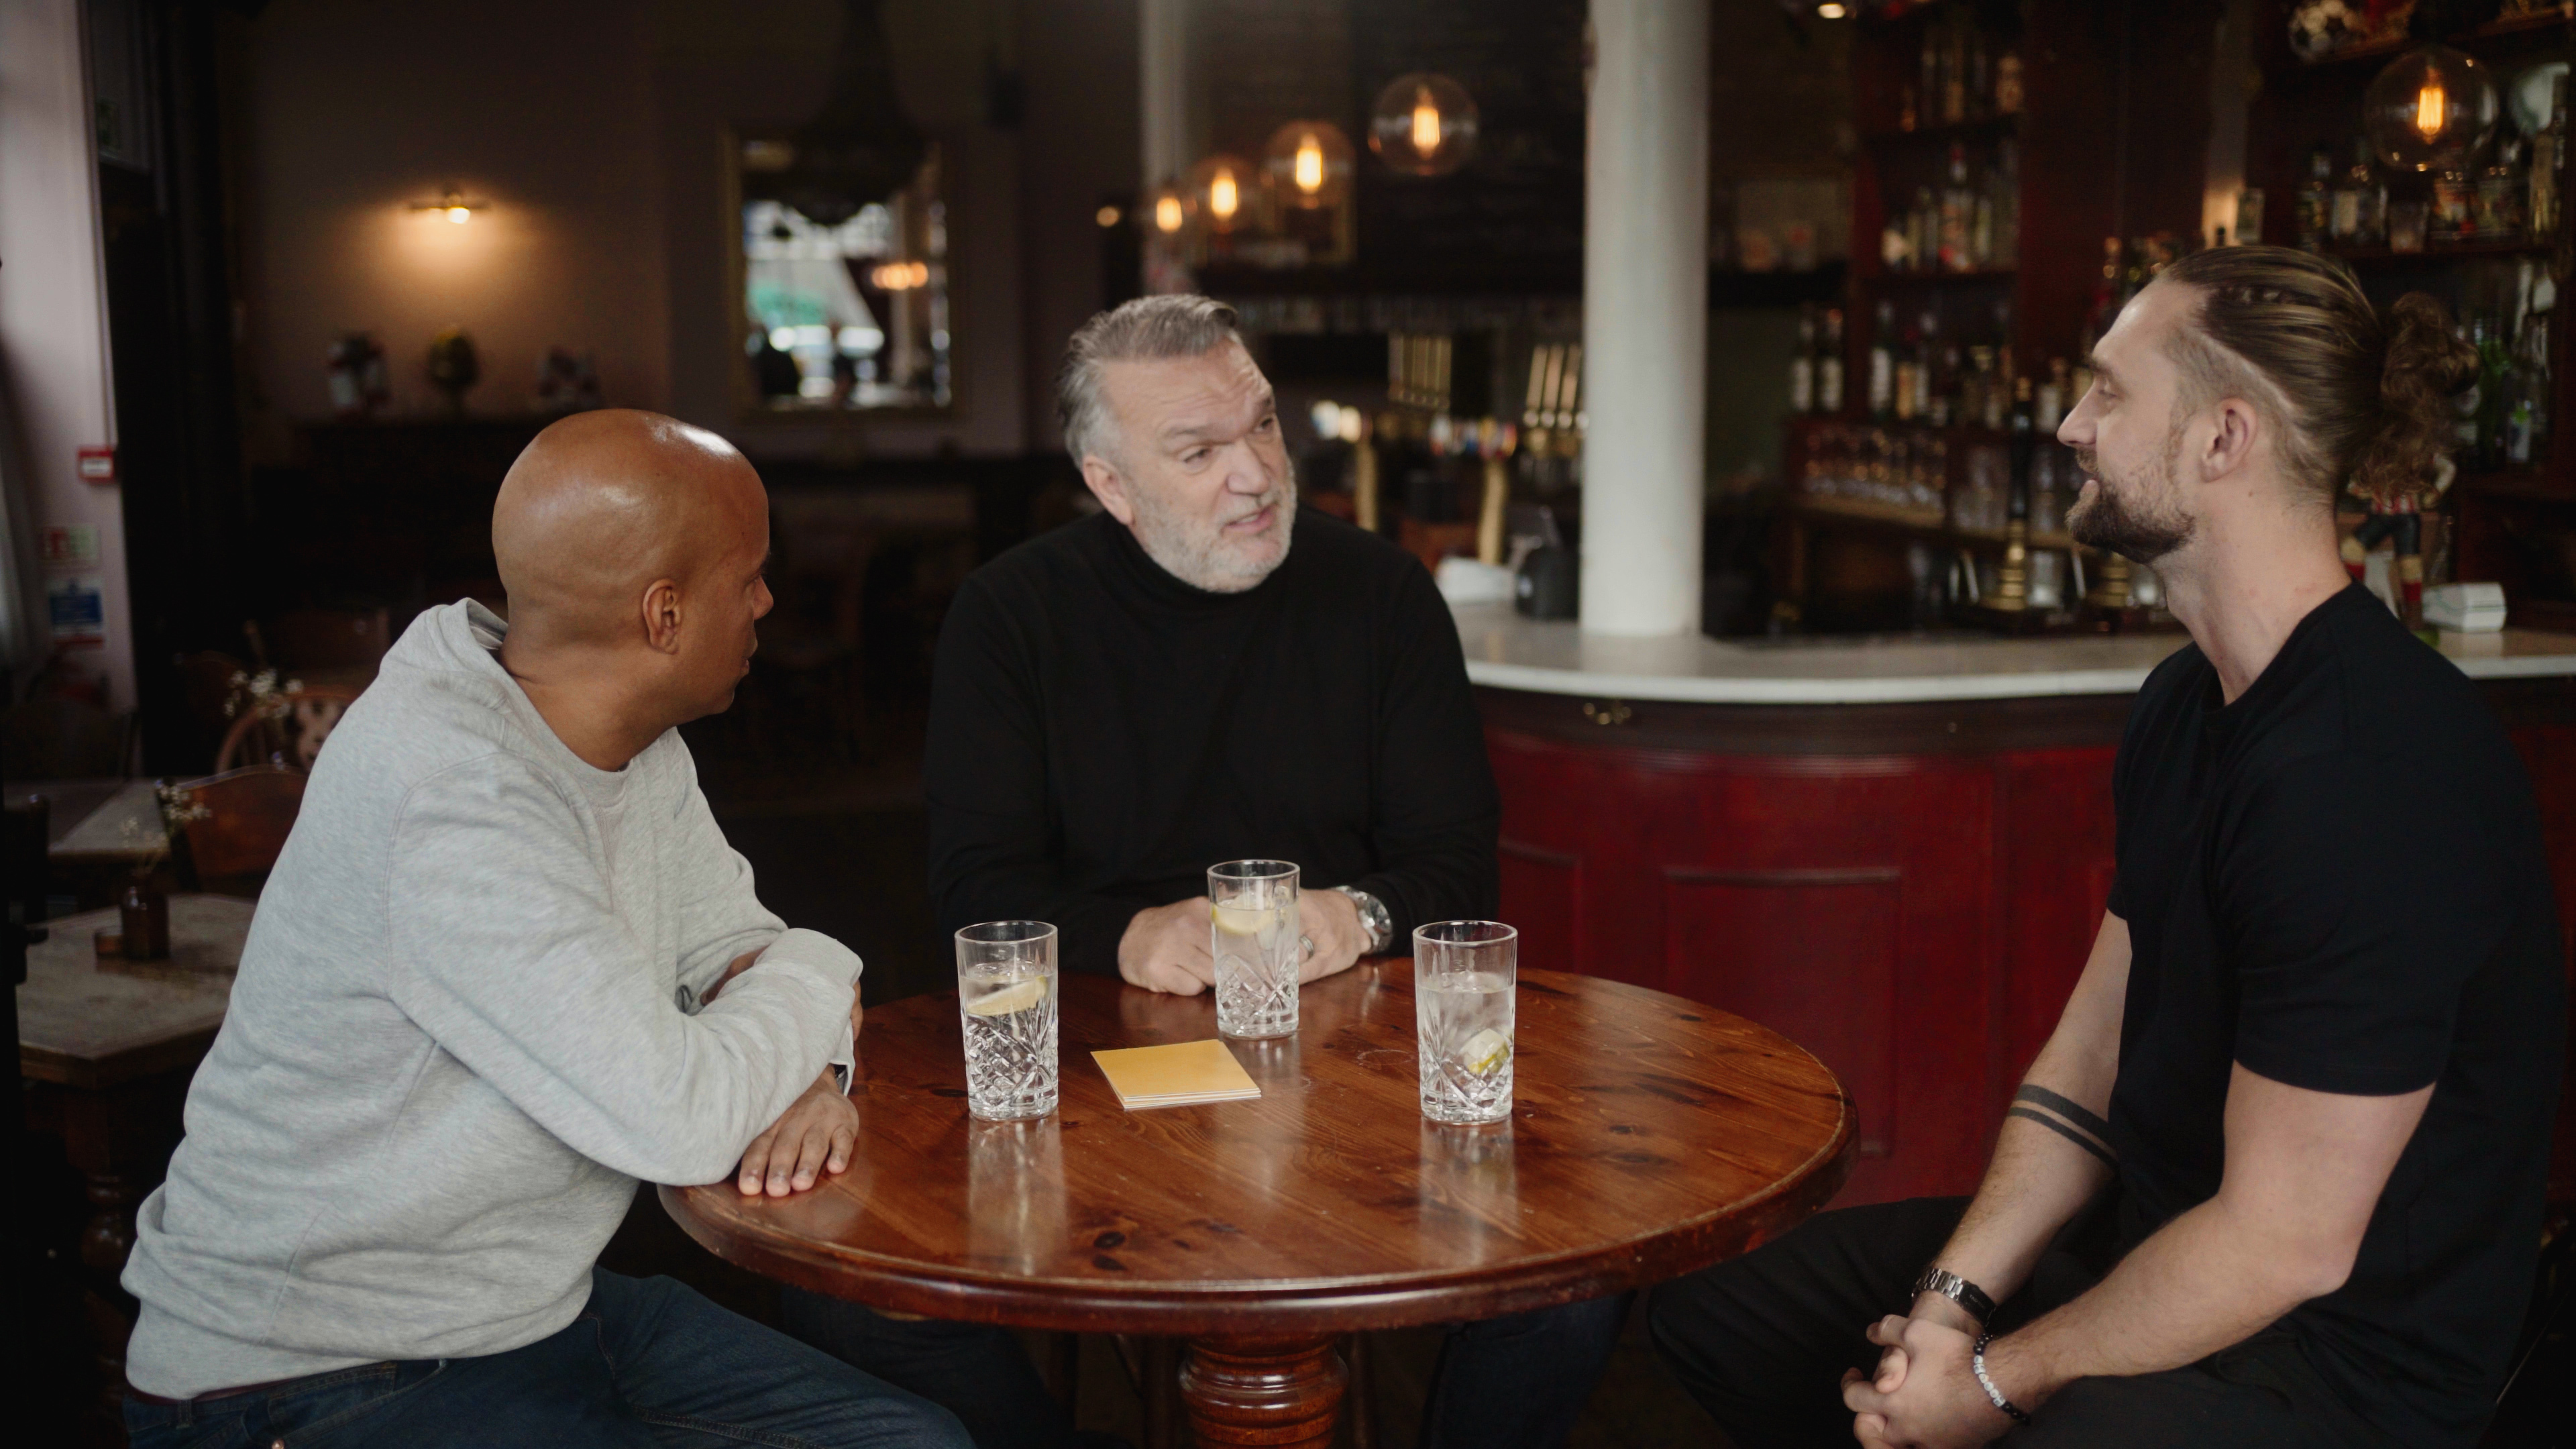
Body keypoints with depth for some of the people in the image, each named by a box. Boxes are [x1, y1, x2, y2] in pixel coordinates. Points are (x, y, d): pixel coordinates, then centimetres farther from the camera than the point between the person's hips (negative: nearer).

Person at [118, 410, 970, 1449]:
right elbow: (678, 1124, -31)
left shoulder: (635, 744, 1)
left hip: (541, 1310, 9)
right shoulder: (445, 791, -29)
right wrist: (817, 982, -11)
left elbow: (733, 944, 12)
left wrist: (801, 1071, -10)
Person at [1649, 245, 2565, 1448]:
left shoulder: (2372, 771, -26)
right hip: (2147, 1242, 9)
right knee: (1707, 1304, 9)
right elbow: (2088, 1058, 6)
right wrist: (1953, 1299, -5)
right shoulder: (2187, 701, 6)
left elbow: (2287, 1246, -24)